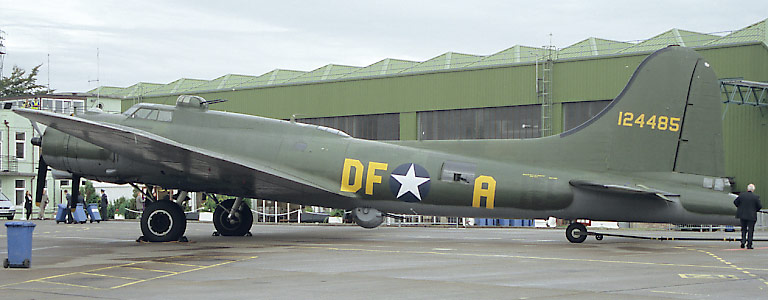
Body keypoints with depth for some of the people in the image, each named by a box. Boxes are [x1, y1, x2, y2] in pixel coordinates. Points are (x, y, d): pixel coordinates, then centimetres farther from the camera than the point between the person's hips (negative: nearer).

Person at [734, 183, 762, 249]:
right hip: (751, 216, -2)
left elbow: (735, 202, 5)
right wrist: (755, 210, 12)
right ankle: (749, 245, 4)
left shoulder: (741, 195, -4)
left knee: (743, 229, 19)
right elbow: (760, 206, -6)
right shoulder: (756, 197, -10)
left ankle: (743, 241, 3)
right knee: (750, 230, 6)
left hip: (742, 215, 3)